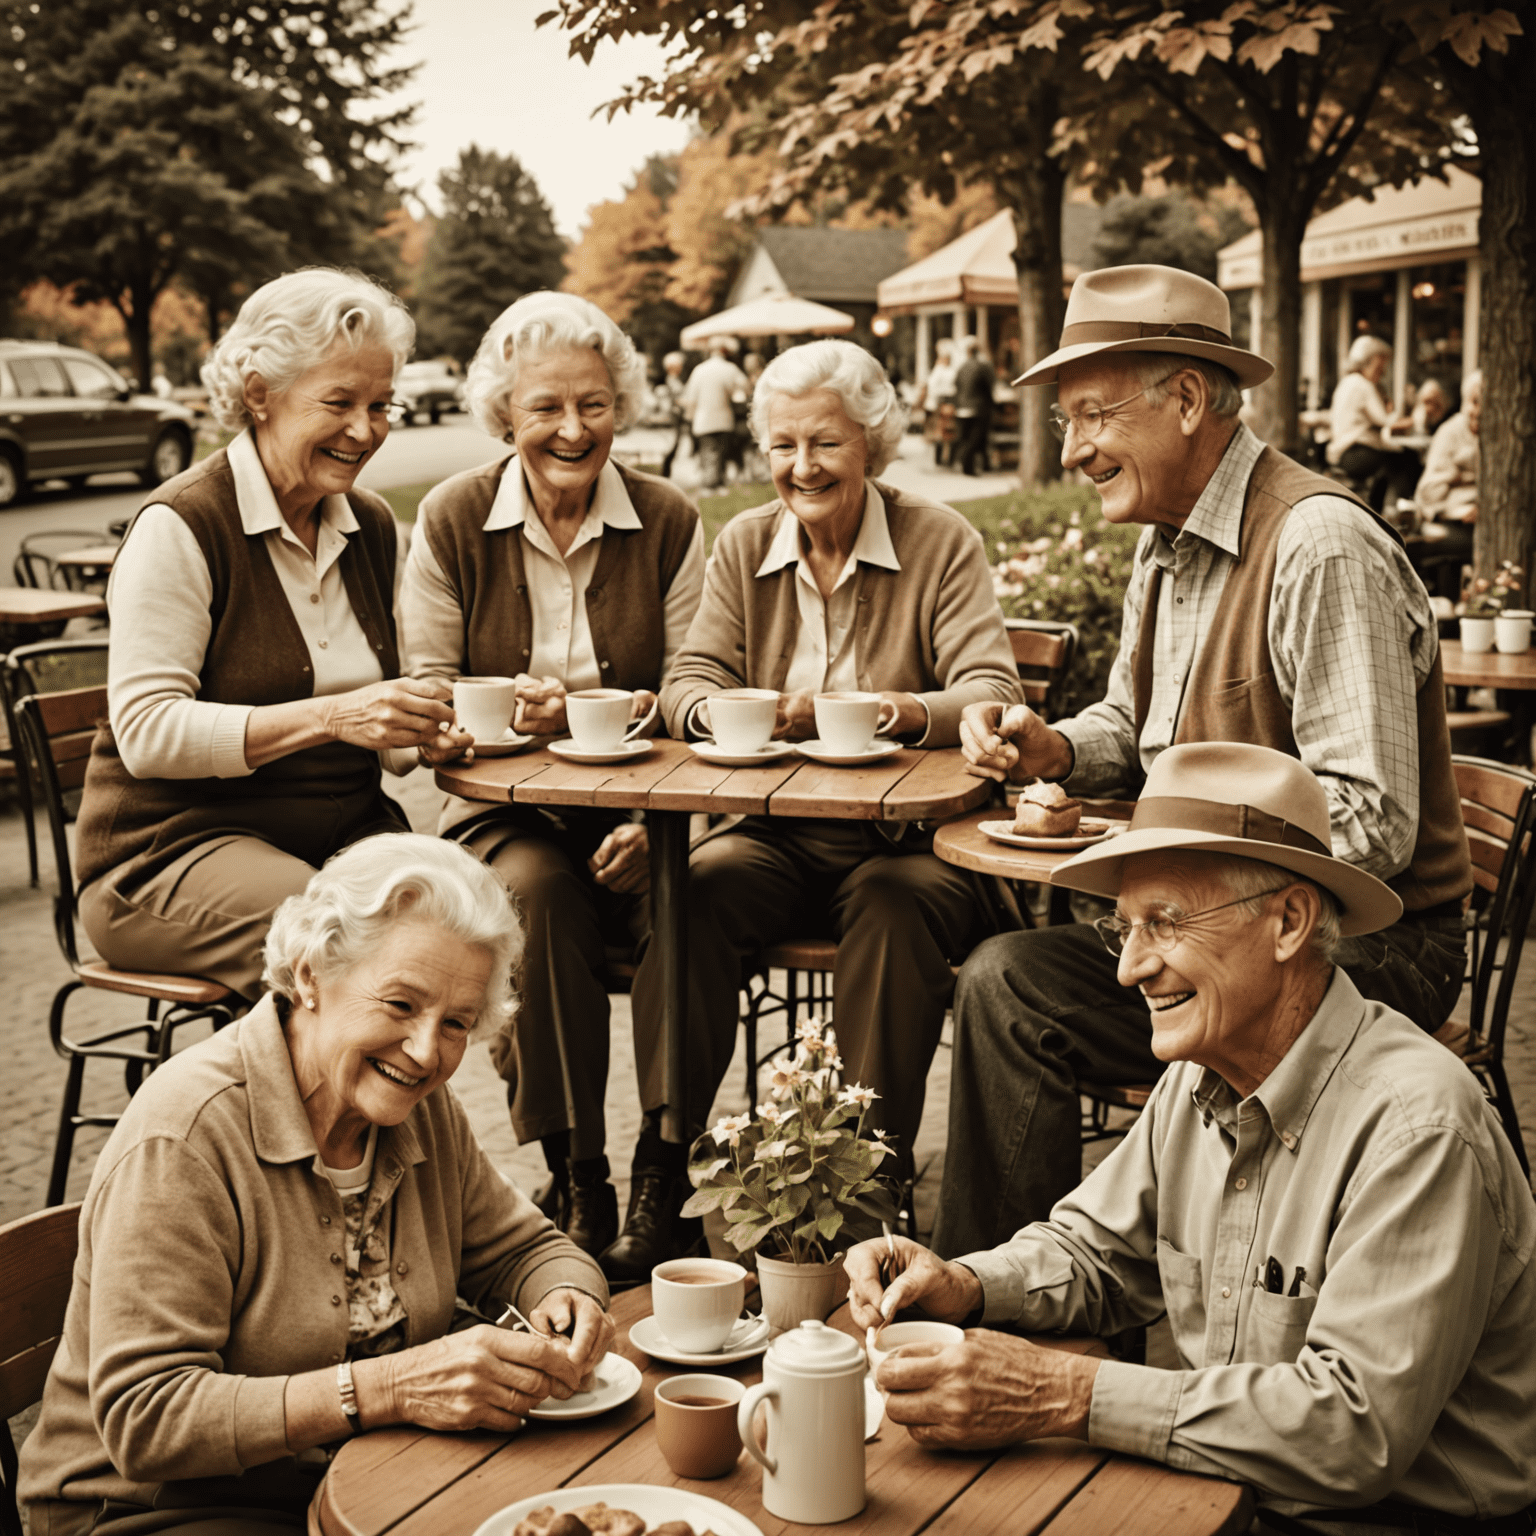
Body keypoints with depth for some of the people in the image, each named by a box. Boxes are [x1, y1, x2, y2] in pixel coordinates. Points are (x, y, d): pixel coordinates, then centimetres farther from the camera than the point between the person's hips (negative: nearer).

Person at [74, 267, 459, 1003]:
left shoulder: (372, 525, 12)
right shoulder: (180, 526, -9)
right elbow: (146, 732, -17)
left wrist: (421, 725, -2)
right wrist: (330, 718, -26)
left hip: (344, 833, 6)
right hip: (174, 850, -5)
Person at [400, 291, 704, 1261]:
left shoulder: (669, 524, 4)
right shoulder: (452, 521, 3)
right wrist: (511, 710, -19)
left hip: (634, 812, 1)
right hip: (503, 811, 0)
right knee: (539, 890, -34)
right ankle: (578, 1178, -24)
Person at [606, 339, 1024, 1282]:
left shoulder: (941, 542, 0)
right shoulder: (744, 546, 11)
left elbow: (994, 695, -11)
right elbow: (689, 688, 3)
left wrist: (907, 710, -33)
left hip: (908, 840, -2)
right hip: (779, 837, 3)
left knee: (895, 900, -36)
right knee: (699, 883, -28)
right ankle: (664, 1180, -23)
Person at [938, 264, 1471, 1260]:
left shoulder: (1322, 549, -20)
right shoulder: (1168, 546, 11)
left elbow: (1370, 831, -24)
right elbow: (1136, 729, 26)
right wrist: (1055, 750, 4)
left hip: (1368, 948, -9)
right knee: (1005, 980, -10)